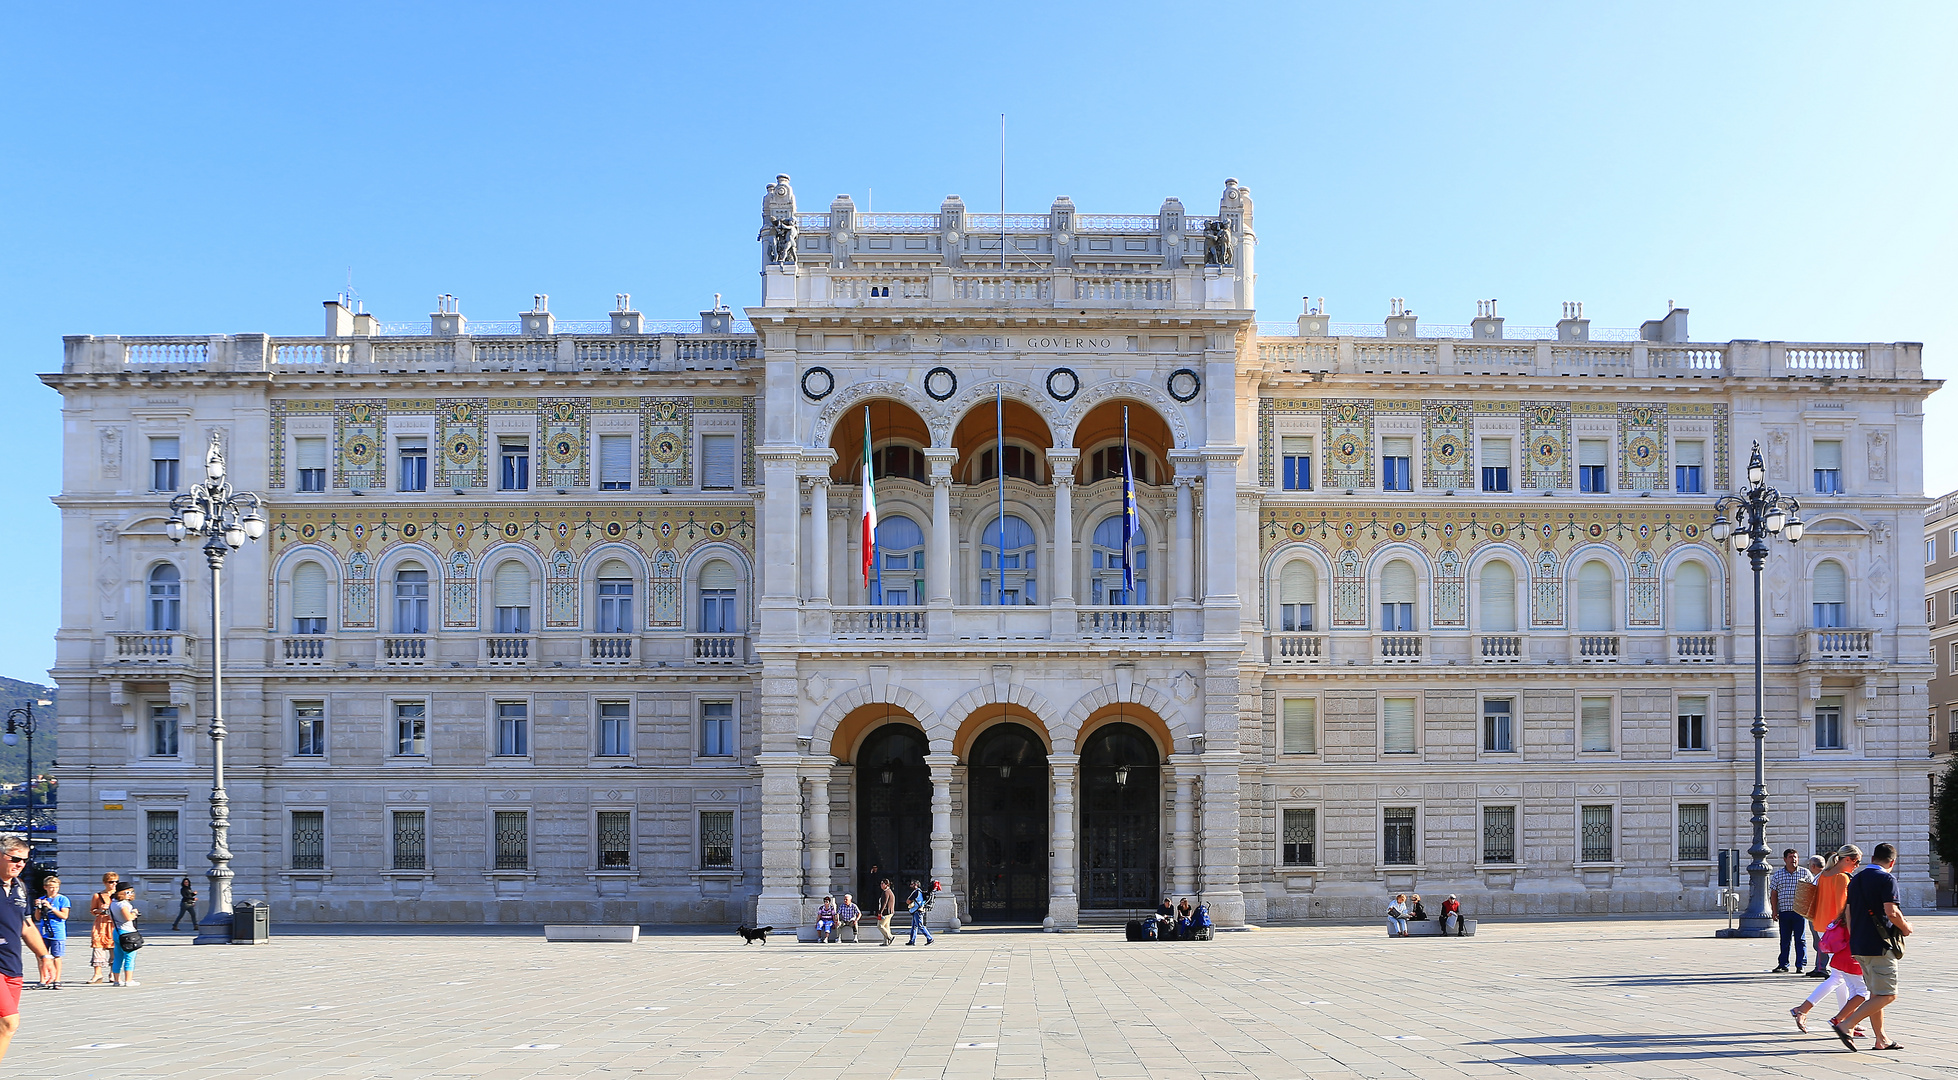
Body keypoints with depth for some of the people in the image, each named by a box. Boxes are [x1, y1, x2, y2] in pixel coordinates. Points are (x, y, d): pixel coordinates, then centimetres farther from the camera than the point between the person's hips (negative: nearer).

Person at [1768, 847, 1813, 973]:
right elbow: (1773, 894, 10)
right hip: (1784, 911, 2)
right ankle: (1783, 964, 14)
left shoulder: (1805, 873, 5)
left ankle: (1801, 965, 5)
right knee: (1785, 939, 7)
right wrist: (1774, 912, 3)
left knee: (1800, 939, -1)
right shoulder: (1777, 875, 8)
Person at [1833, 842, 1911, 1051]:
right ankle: (1846, 1025, -13)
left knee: (1876, 994, 15)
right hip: (1879, 945, -8)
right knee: (1887, 995, -4)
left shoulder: (1855, 879, 13)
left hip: (1858, 946, 8)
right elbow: (1891, 911, -20)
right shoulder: (1886, 879, -10)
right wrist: (1905, 928, -1)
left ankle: (1881, 1039, 17)